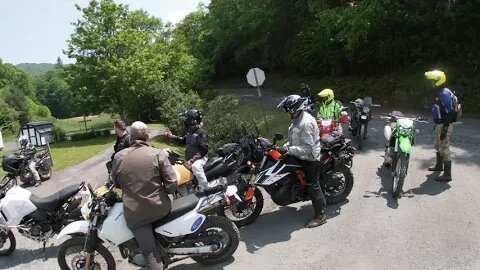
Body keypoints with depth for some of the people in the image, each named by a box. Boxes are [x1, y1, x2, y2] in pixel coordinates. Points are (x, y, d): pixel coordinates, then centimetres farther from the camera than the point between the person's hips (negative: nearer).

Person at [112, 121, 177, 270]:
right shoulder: (159, 154, -9)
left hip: (134, 213, 0)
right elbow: (171, 184, -12)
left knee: (149, 251, 7)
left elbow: (116, 183, 11)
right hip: (159, 208, 1)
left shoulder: (119, 157, -3)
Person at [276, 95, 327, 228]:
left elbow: (308, 148, -31)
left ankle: (321, 216, 8)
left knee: (313, 187, -3)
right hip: (301, 156, 10)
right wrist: (285, 146, 3)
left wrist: (288, 149, -35)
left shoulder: (306, 123, -27)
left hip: (310, 159, -10)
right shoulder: (298, 119, 6)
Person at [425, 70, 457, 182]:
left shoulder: (445, 94, -21)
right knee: (438, 146, 24)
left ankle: (447, 175, -1)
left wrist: (444, 130, -26)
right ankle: (439, 166, 43)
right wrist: (437, 124, 26)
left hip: (444, 126, -11)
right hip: (440, 124, 11)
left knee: (444, 149, -6)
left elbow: (449, 113, -24)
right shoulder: (441, 93, 11)